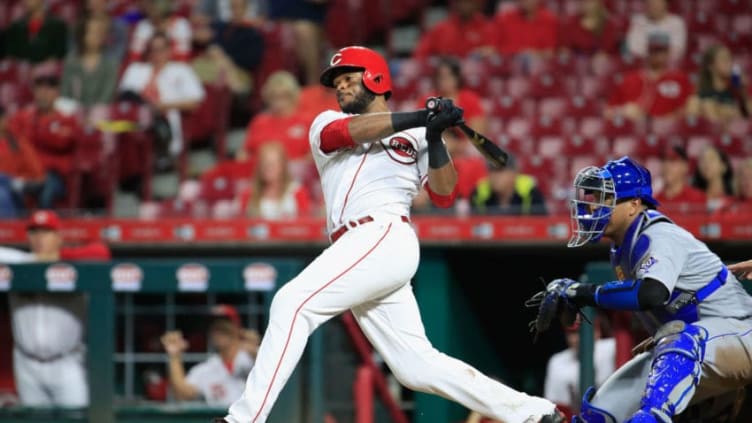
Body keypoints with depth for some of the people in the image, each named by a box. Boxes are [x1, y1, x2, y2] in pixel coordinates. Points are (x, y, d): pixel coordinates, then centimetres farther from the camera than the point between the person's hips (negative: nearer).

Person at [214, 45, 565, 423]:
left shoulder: (414, 137, 16)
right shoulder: (327, 124, 23)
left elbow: (444, 194, 6)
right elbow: (348, 131, -2)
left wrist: (434, 136, -5)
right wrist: (422, 118, -10)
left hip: (386, 237, -5)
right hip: (358, 249, 5)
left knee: (292, 303, -21)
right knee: (416, 366, 0)